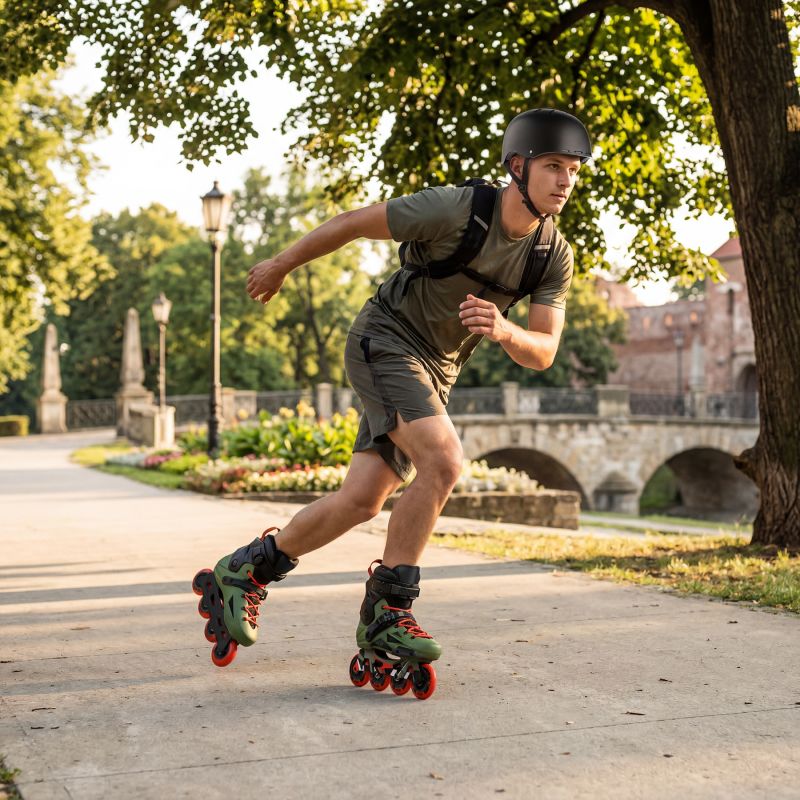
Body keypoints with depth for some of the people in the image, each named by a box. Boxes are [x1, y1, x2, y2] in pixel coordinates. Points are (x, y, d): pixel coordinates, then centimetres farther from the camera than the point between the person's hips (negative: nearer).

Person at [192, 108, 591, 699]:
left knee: (360, 502, 1)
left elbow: (543, 354, -8)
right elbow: (355, 222, -11)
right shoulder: (456, 208, -22)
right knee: (444, 462, -27)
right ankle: (387, 613, -14)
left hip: (434, 374, 6)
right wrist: (282, 265, 1)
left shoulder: (555, 257, -6)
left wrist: (502, 329, -31)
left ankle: (241, 573, 19)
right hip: (385, 340, -6)